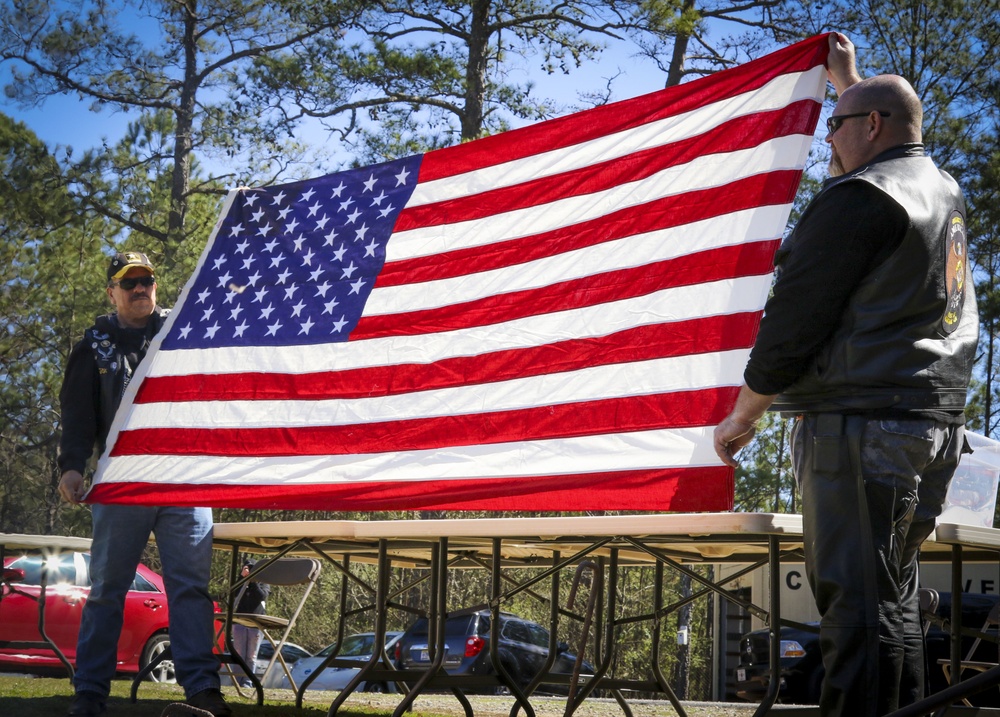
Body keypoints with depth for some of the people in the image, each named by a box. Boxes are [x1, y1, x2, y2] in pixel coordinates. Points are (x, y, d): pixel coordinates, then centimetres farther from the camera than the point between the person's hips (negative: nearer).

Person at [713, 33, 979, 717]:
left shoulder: (858, 198, -10)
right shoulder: (944, 191, 17)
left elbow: (794, 319, -12)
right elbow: (890, 147, 44)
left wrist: (744, 415, 0)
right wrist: (848, 79, 54)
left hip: (863, 426, -10)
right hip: (936, 421, 10)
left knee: (857, 604, -12)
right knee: (894, 596, 14)